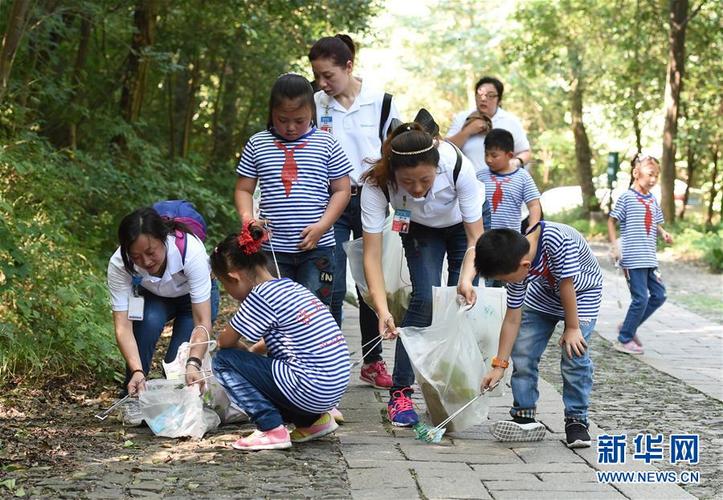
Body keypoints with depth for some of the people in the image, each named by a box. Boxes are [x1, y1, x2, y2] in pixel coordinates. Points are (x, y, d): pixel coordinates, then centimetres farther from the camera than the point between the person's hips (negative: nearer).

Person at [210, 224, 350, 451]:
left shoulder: (260, 296, -13)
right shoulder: (289, 286, 14)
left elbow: (226, 341, -1)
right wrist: (251, 350, 33)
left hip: (310, 390, -9)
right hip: (335, 387, 9)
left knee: (224, 360, -1)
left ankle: (272, 429, -5)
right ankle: (314, 420, 19)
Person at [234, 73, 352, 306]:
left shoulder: (327, 144, 3)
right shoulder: (257, 144, 6)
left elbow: (342, 190, 4)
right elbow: (243, 190, 9)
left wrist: (322, 226, -9)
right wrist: (247, 216, -11)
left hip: (317, 247, -1)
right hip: (272, 248, 1)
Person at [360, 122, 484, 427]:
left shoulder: (458, 166, -39)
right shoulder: (376, 185, -38)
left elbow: (475, 238, -29)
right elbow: (372, 254, -36)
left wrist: (467, 278, -47)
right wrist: (383, 311, -47)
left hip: (463, 223, 0)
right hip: (420, 228, 0)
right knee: (425, 299, -17)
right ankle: (400, 392, -11)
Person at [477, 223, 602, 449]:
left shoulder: (558, 238, -42)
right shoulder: (517, 266, -22)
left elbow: (567, 284, -30)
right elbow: (512, 319, -13)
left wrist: (572, 328, -20)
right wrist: (499, 364, -10)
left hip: (581, 292, -5)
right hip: (544, 295, 5)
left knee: (574, 355, -16)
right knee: (522, 352, -3)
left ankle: (576, 420, -2)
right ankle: (524, 417, 9)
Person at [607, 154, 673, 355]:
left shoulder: (653, 200, 12)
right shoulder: (627, 198, -7)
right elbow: (612, 221, -3)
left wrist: (663, 233, -2)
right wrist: (615, 246, -11)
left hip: (649, 259, 7)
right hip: (633, 259, -7)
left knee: (659, 295, 7)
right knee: (641, 298, -7)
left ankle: (629, 327, 23)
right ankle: (624, 340, 7)